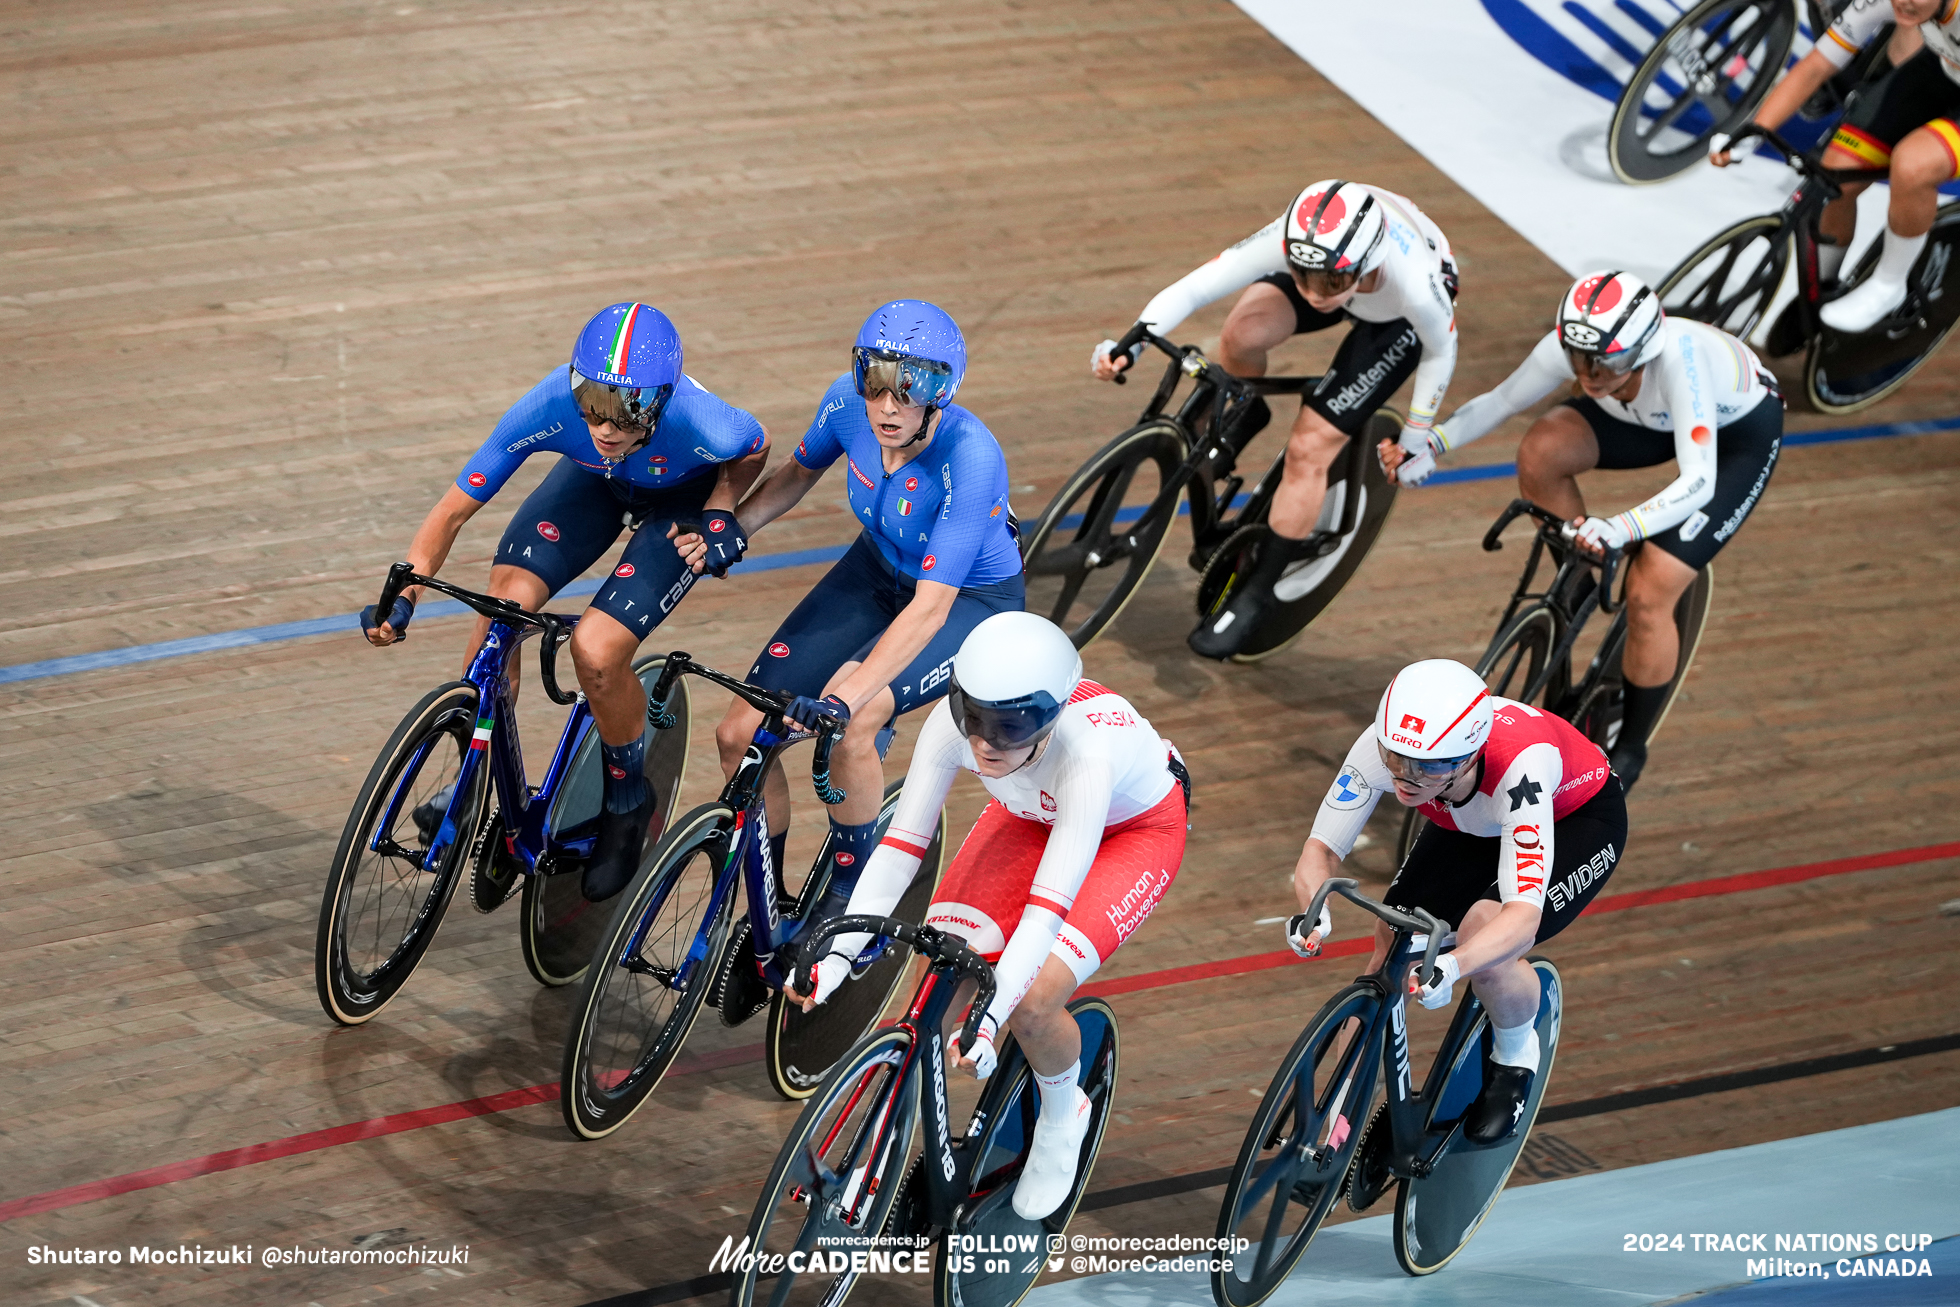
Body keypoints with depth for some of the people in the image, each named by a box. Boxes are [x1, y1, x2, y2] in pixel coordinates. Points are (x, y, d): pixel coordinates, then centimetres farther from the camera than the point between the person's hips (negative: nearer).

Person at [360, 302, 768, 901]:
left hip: (681, 500, -3)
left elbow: (756, 449, -12)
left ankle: (627, 801, 8)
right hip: (597, 483, 3)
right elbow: (454, 508, -25)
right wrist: (403, 595, -34)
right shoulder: (550, 406, -35)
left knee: (596, 652, -22)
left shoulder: (698, 424, -40)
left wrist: (718, 516, -19)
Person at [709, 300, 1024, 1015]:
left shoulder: (970, 458, -36)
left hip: (971, 602, -6)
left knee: (848, 721, -33)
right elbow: (798, 474, 4)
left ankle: (848, 901, -9)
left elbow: (930, 608, -39)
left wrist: (845, 699, -48)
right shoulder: (849, 401, -20)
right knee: (741, 734, -6)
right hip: (876, 573, 6)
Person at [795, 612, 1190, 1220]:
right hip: (1033, 816, 4)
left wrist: (992, 1014, -56)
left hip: (1136, 830, -4)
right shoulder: (955, 721, -31)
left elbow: (1048, 906, -46)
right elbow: (900, 844, -28)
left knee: (1033, 999, -23)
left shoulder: (1086, 752, -43)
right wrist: (838, 952, -38)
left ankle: (1063, 1112, 9)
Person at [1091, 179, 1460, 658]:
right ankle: (1245, 414, 7)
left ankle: (1256, 596, 4)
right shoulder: (1293, 243, -40)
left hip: (1398, 315, -3)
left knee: (1308, 449, -13)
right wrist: (1129, 345, -48)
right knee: (1241, 335, -28)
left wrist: (1414, 441, -9)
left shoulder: (1414, 282, -43)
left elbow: (1441, 350, -21)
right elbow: (1192, 288, -34)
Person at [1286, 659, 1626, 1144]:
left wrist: (1451, 967, -68)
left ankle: (1516, 1055, 3)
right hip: (1473, 826, 5)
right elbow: (1321, 849, -27)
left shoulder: (1519, 765, -45)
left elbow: (1523, 914, -50)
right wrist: (1314, 910, -50)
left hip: (1576, 818, -5)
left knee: (1486, 942, -29)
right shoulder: (1382, 745, -34)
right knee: (1391, 945, -12)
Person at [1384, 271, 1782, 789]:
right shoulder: (1571, 346, -29)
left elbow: (1697, 484, -47)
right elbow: (1500, 401, -12)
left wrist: (1618, 529, -61)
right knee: (1541, 452, -24)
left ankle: (1629, 750, 9)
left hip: (1741, 432, -5)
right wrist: (1428, 448, -26)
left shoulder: (1677, 360, -43)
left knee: (1648, 596, -16)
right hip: (1655, 417, 5)